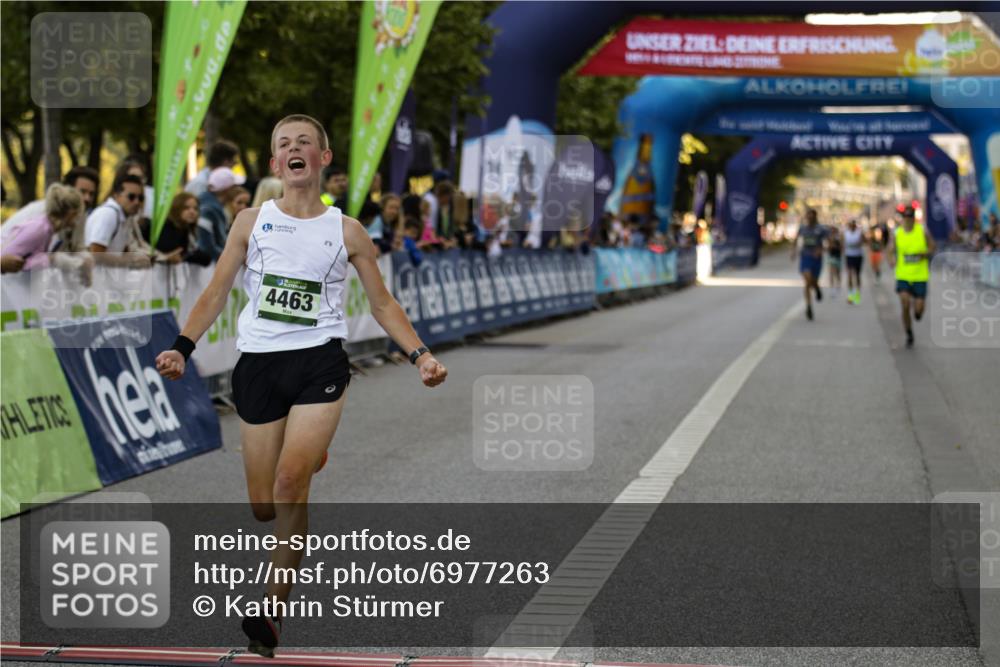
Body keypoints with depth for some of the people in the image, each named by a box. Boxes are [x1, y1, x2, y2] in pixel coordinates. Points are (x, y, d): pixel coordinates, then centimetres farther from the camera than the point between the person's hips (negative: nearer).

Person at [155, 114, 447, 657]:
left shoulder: (346, 231, 5)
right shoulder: (251, 222, 8)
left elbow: (383, 305, 11)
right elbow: (215, 294, 9)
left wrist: (420, 355, -2)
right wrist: (182, 348, -6)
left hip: (319, 362, -2)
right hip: (258, 366, 2)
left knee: (290, 482, -22)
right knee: (263, 507, 4)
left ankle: (276, 605, -14)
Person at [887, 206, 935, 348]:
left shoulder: (923, 231, -3)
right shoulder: (896, 234, -1)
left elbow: (932, 248, 4)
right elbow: (891, 252, 1)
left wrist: (924, 254, -17)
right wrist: (892, 260, -22)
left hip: (920, 276, 0)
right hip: (903, 276, 0)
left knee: (918, 311, -5)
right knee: (905, 306, -12)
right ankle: (909, 335, 7)